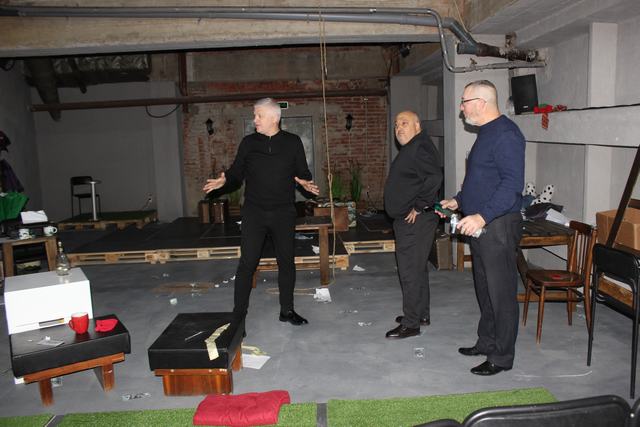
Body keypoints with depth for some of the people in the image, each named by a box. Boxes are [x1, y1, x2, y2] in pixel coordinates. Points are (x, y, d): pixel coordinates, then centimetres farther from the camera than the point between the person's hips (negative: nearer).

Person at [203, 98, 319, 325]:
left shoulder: (293, 142, 3)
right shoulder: (249, 142, 5)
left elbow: (303, 172, 7)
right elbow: (237, 172, 6)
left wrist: (305, 182, -14)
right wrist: (224, 180, -14)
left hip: (284, 213, 1)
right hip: (254, 212, 0)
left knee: (286, 261, 9)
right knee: (247, 262, -2)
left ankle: (287, 310, 24)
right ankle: (239, 312, 10)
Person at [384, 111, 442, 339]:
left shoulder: (420, 148, -17)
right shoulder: (410, 149, 18)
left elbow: (434, 178, -29)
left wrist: (418, 207, -23)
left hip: (415, 221, -11)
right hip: (408, 221, 11)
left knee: (411, 272, -5)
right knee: (417, 269, 18)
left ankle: (411, 324, 4)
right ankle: (421, 314, 31)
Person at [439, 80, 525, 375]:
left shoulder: (505, 134, -16)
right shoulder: (486, 132, 17)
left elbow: (513, 183, -25)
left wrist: (483, 216, -32)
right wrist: (458, 201, 21)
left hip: (498, 226, -10)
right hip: (479, 225, 10)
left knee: (501, 292, 0)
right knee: (484, 288, 18)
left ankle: (502, 356, 11)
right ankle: (486, 342, 32)